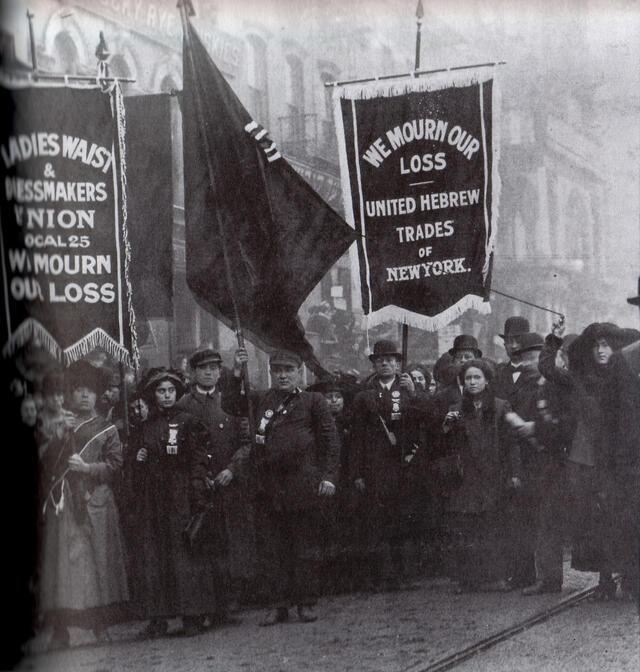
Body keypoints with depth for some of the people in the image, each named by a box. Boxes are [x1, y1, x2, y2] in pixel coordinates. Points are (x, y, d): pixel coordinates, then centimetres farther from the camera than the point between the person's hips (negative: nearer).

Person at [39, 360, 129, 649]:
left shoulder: (105, 428, 12)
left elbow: (115, 463, 3)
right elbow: (43, 462, 17)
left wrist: (88, 468, -9)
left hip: (94, 503, -1)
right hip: (61, 504, 1)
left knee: (98, 561, -5)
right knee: (61, 560, -7)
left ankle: (101, 627, -1)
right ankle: (60, 630, -7)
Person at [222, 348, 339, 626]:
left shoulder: (313, 401, 5)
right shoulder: (260, 400, 13)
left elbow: (330, 441, 3)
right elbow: (230, 405, 6)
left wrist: (328, 476, -5)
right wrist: (237, 374, -4)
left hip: (301, 485, -3)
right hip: (267, 486, 3)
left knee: (305, 546, 3)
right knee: (270, 548, 3)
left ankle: (305, 603, 11)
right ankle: (277, 605, 9)